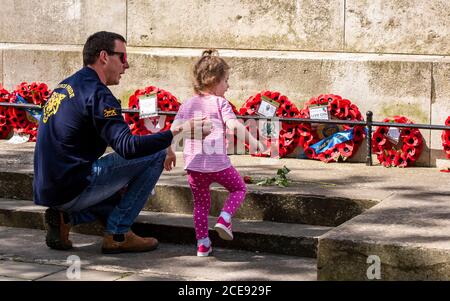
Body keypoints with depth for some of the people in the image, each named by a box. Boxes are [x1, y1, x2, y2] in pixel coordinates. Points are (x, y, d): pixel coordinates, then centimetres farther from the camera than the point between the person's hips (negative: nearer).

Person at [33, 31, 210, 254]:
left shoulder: (64, 87, 16)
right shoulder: (96, 93, -13)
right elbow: (127, 147, -24)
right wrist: (177, 132, -22)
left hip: (45, 191, 9)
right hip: (72, 190, -9)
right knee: (156, 155, -6)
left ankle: (64, 218, 10)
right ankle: (117, 234, -3)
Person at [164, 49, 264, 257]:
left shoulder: (187, 105, 14)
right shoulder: (220, 102, 0)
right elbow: (233, 124, -15)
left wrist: (169, 153, 16)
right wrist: (252, 141, -14)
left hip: (193, 164, 4)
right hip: (218, 163, -4)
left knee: (200, 203, 18)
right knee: (239, 188, 19)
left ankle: (202, 243, 13)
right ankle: (224, 218, -3)